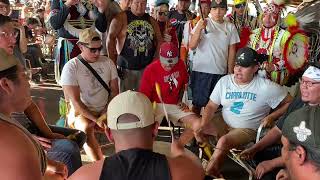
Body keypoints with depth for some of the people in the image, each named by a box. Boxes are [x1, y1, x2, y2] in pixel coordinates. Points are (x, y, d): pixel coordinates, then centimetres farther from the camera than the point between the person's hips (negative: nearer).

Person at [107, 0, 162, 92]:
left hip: (147, 67, 4)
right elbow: (111, 38, -11)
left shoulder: (151, 20, 10)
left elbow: (159, 40, 13)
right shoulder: (121, 18, -4)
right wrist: (112, 62, -15)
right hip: (126, 67, -4)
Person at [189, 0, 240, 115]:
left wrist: (230, 72, 8)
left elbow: (232, 51, 9)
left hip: (221, 72, 3)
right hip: (201, 70, -2)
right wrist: (199, 29, -21)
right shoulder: (203, 23, -2)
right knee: (198, 102, 4)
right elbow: (192, 46, -8)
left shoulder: (230, 27, 6)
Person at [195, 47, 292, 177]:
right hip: (223, 122, 5)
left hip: (247, 129, -5)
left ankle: (208, 172, -8)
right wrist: (204, 124, -17)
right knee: (197, 129, -14)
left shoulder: (266, 87, -13)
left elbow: (289, 102, -5)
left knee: (223, 141, -30)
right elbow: (211, 106, 0)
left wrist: (271, 117, -14)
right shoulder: (224, 81, -3)